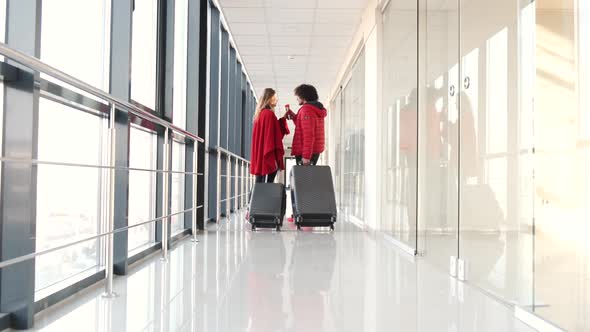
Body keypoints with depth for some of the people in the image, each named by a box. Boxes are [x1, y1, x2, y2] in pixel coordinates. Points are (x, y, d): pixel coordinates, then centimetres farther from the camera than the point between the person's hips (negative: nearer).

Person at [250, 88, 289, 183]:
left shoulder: (261, 114, 16)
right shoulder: (269, 114, -12)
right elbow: (270, 135, -18)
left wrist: (283, 118, 15)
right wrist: (273, 157, -20)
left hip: (260, 155, 10)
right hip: (268, 157, -10)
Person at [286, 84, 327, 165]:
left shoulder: (306, 109, -13)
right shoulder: (316, 109, 17)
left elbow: (308, 134, -22)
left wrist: (306, 155, -25)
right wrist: (294, 116, 18)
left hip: (306, 152, -10)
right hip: (315, 151, 10)